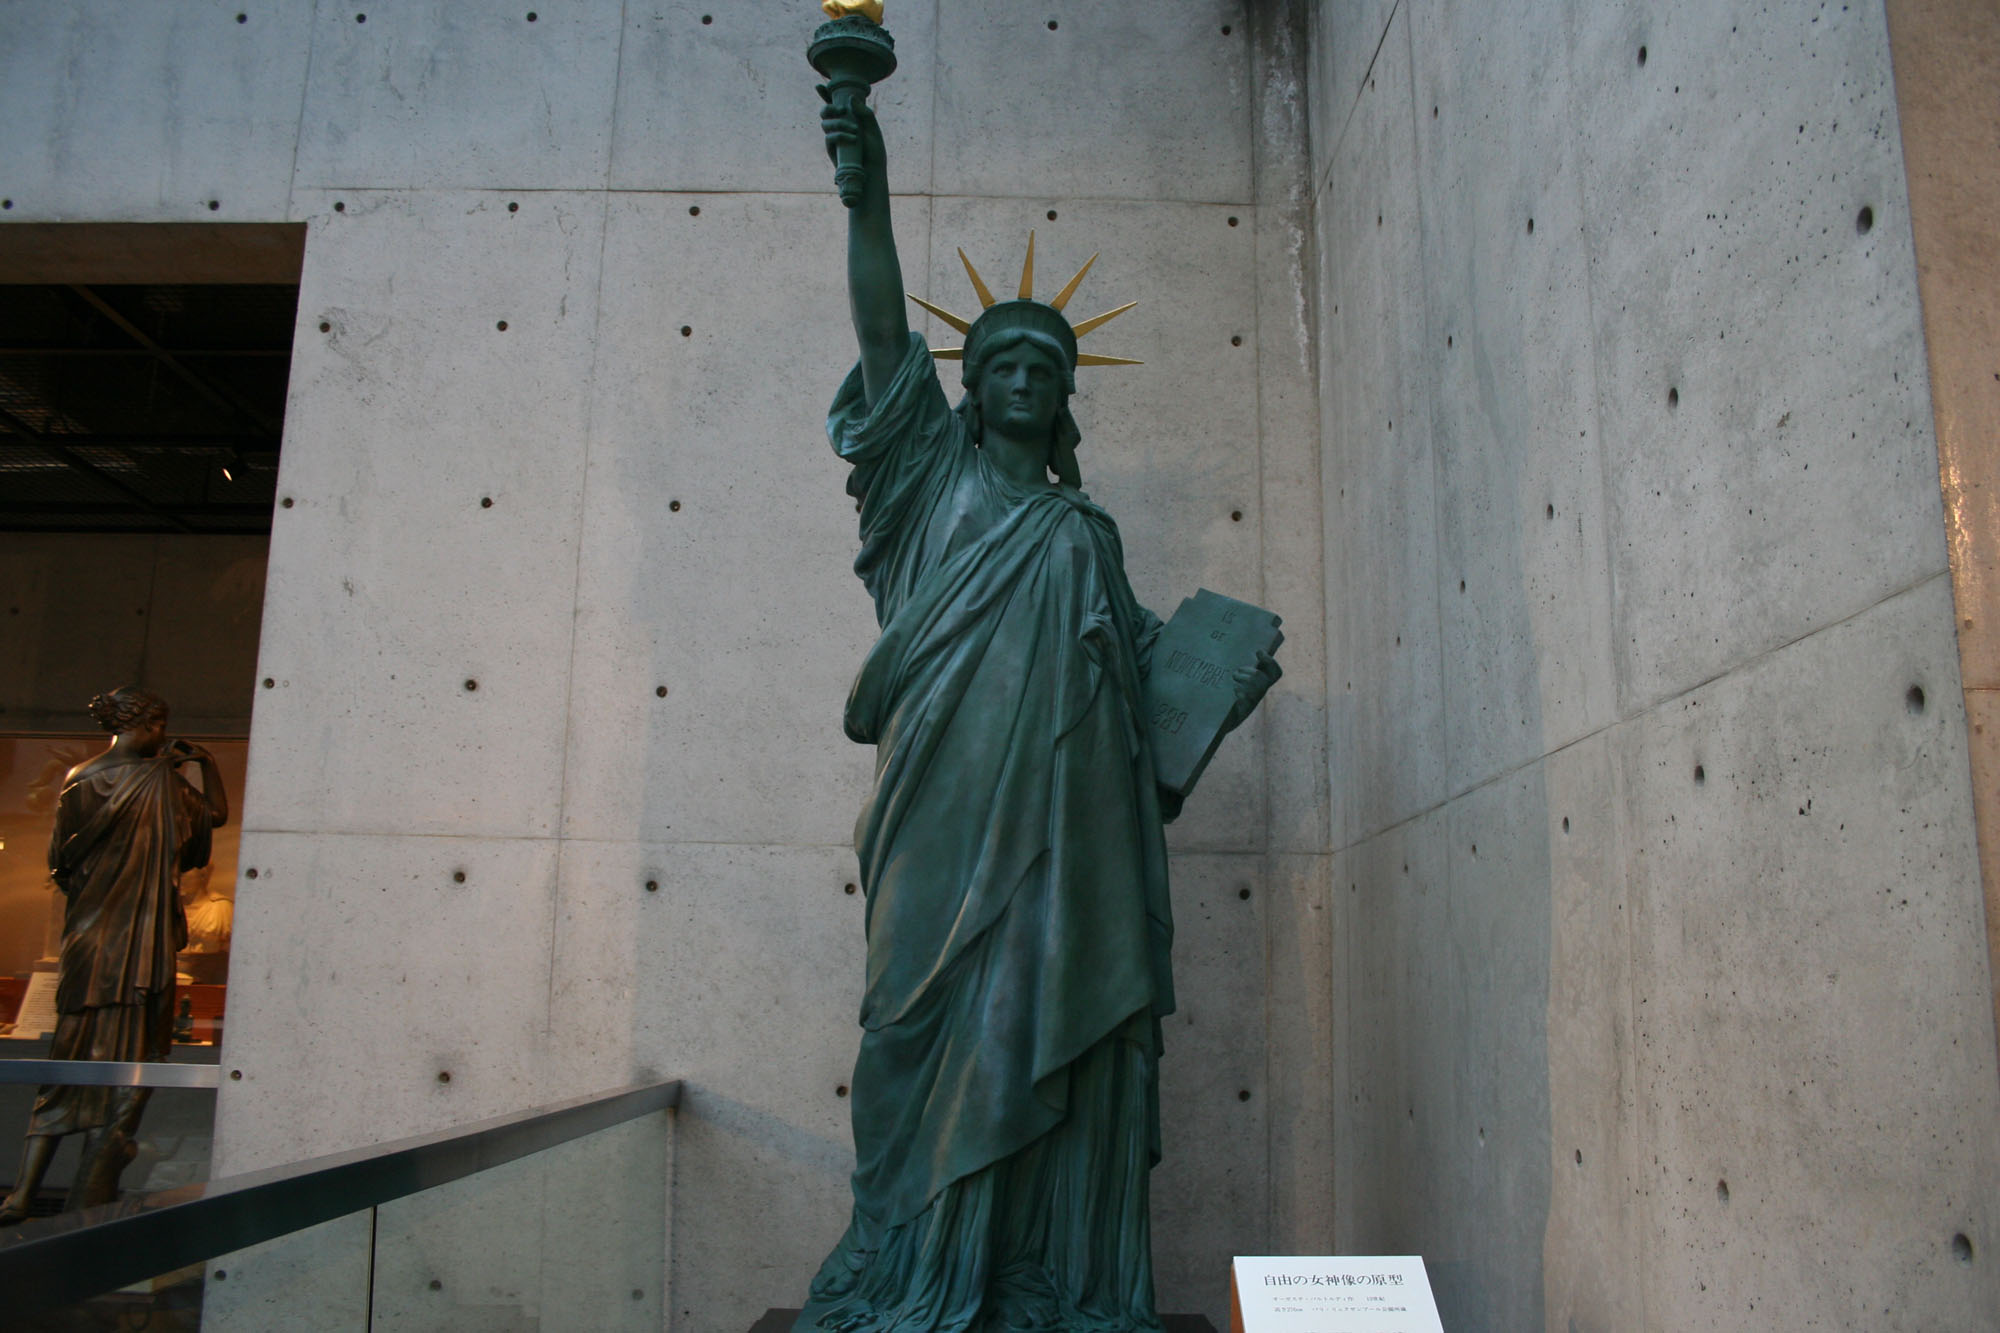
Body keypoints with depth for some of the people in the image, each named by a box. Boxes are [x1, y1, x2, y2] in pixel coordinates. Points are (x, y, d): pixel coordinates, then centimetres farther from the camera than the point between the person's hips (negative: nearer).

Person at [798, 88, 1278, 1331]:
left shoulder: (1088, 532, 23)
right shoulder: (935, 475, 14)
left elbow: (1139, 674, 22)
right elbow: (884, 330, 2)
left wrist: (1222, 692, 6)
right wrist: (868, 194, -7)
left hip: (1065, 829, 3)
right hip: (947, 818, -3)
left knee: (1057, 1035, 0)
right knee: (938, 1027, -6)